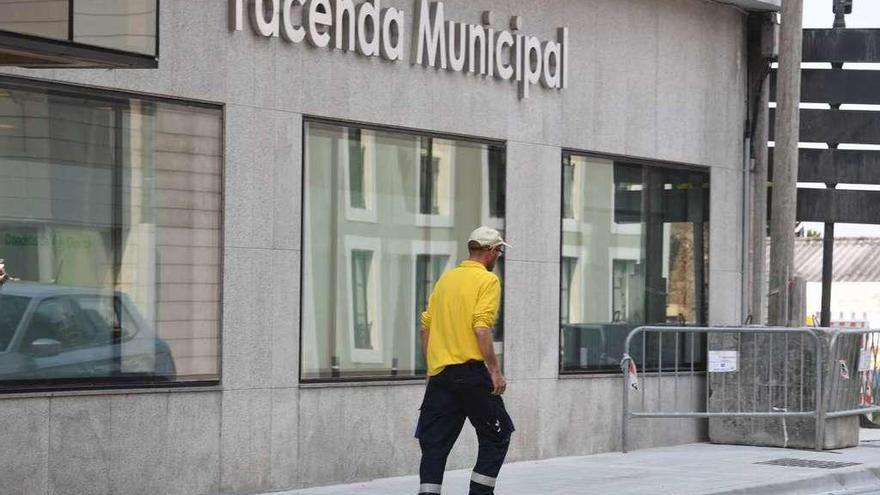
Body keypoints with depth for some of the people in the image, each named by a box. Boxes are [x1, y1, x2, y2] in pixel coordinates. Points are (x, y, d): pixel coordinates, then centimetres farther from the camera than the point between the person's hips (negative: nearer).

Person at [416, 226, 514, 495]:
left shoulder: (446, 279, 15)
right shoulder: (487, 280, -5)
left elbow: (426, 326, 16)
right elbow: (481, 328, -17)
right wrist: (495, 370, -14)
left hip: (439, 372, 7)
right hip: (470, 371, -7)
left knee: (435, 442, 5)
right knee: (497, 435, 7)